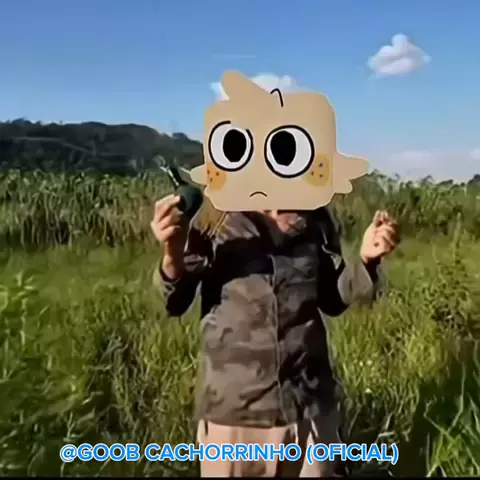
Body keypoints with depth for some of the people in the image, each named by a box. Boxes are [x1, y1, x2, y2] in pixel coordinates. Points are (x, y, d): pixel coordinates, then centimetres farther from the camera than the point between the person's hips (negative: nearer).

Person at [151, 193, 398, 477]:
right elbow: (176, 303, -4)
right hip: (233, 408, -2)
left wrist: (366, 260, -6)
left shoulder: (315, 217, -1)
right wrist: (172, 257, -24)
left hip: (310, 406, 3)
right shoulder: (215, 213, -9)